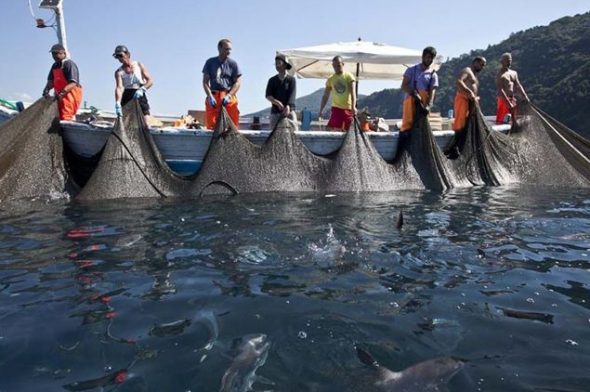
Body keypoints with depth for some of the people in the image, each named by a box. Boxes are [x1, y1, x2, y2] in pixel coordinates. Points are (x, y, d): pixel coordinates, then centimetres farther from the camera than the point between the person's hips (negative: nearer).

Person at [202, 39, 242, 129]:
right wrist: (210, 96, -7)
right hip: (213, 97, 1)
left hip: (229, 97, 0)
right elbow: (205, 82, 7)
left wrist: (228, 96, -10)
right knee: (211, 126, -4)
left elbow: (238, 82, 3)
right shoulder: (210, 62, 11)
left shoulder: (233, 63, 8)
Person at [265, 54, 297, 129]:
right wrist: (277, 103, -19)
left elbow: (292, 95, -7)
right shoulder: (272, 80, 13)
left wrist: (288, 107, -25)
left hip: (289, 111, -2)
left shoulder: (291, 80, 7)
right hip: (275, 112, 2)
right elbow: (268, 96, 0)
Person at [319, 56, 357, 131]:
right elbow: (325, 96, 12)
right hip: (336, 108, 1)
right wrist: (321, 110, 4)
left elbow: (353, 92, -10)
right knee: (336, 130, -12)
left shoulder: (349, 76, 0)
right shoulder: (330, 79, 9)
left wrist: (353, 107, -24)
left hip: (348, 108, -1)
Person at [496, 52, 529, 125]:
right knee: (500, 121, -10)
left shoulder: (514, 73, 15)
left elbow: (518, 87, 12)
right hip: (503, 100, -8)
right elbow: (500, 90, -19)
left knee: (515, 121, 10)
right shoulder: (500, 75, -9)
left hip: (512, 100, 8)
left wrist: (526, 98, 0)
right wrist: (509, 103, -25)